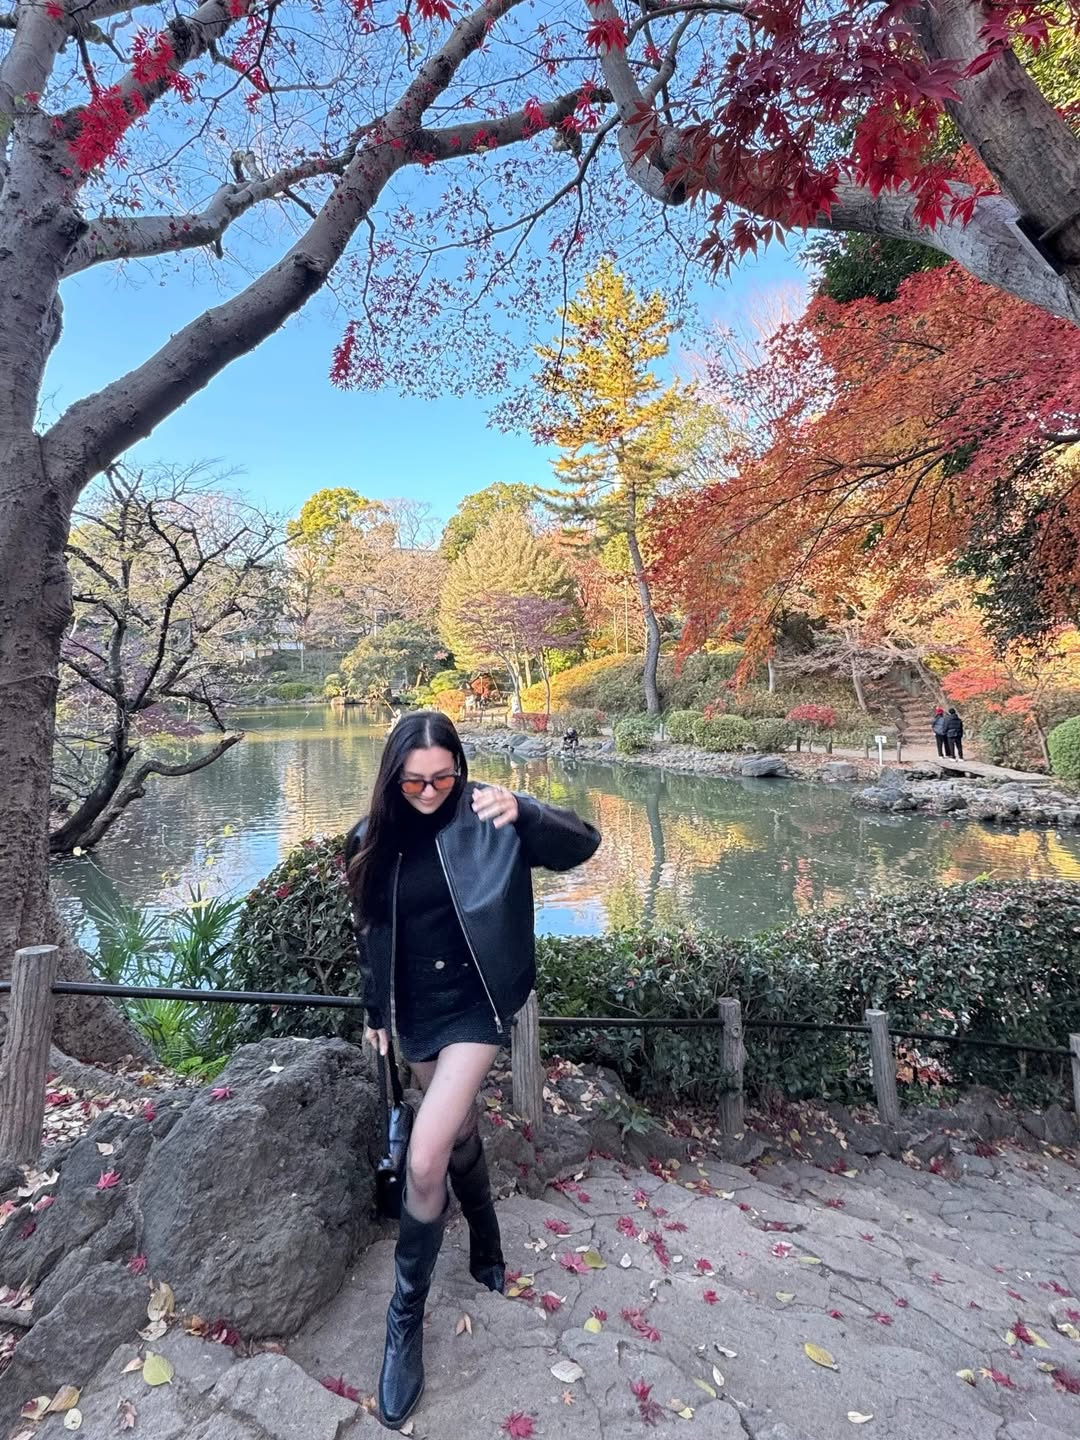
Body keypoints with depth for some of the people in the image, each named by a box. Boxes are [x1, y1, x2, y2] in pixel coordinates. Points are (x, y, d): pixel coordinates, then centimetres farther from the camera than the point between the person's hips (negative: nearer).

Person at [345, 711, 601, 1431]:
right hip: (415, 1012, 4)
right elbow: (372, 932, 7)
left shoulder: (485, 817, -16)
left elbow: (584, 844, -24)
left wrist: (524, 813, -43)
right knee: (459, 1134, 21)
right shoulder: (372, 839, -5)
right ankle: (487, 1246, 48)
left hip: (474, 1006, -4)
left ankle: (406, 1320, 10)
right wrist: (375, 1010, 15)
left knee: (424, 1160, -14)